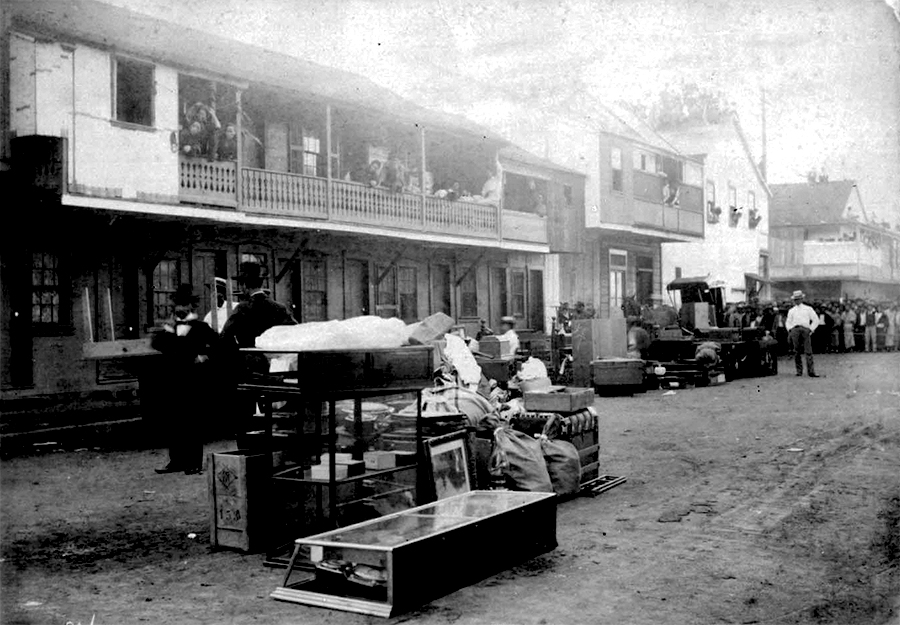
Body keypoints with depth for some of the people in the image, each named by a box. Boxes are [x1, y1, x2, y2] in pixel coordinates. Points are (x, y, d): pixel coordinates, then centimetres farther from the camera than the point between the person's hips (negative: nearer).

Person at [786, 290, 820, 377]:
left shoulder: (808, 309, 18)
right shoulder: (791, 311, 23)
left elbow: (816, 320, 14)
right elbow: (788, 322, 21)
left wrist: (811, 329, 2)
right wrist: (790, 329, 3)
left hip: (805, 330, -2)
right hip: (794, 330, 2)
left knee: (808, 351, -11)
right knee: (797, 352, -3)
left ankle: (811, 371, -15)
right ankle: (799, 371, 1)